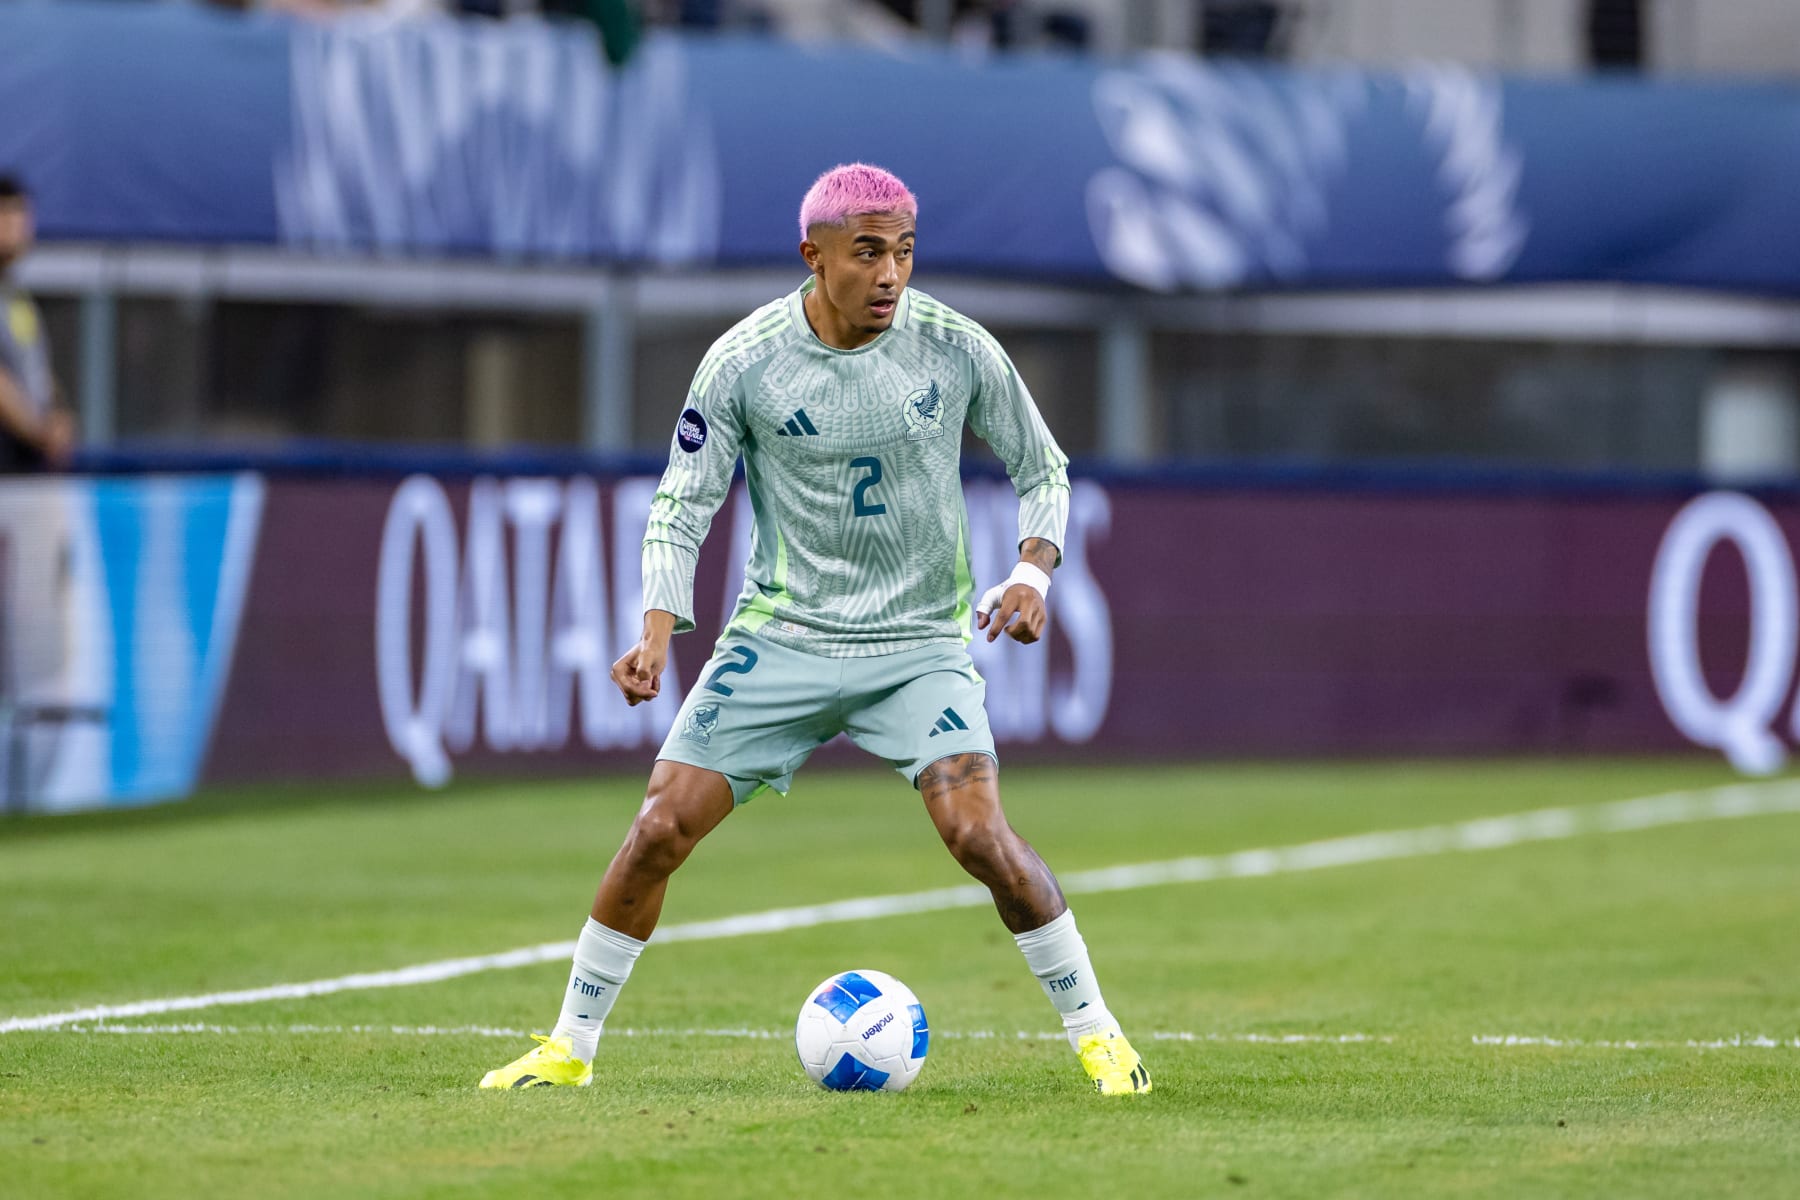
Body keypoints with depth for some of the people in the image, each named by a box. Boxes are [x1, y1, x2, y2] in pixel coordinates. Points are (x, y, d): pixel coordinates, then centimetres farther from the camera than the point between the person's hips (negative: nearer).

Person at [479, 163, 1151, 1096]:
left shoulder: (958, 350, -8)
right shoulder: (742, 363, -10)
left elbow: (1041, 468, 6)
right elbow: (680, 505, -3)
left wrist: (1034, 570, -12)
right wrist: (659, 631, -17)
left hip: (922, 643, -1)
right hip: (781, 634, 1)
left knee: (978, 835, -20)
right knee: (661, 826, -6)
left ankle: (1094, 1031, -2)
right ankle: (569, 1046, 10)